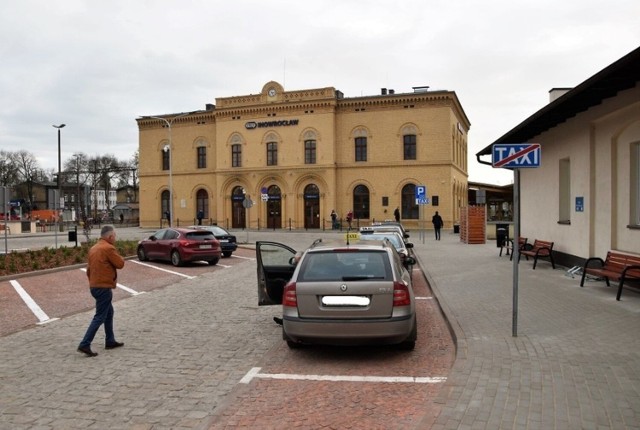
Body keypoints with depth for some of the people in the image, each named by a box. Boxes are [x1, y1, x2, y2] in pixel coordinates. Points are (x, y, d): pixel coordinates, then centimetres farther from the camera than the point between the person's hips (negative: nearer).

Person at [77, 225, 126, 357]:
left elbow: (89, 269, 17)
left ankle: (110, 341, 26)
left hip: (94, 286, 10)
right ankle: (85, 344, -8)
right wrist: (118, 256, 8)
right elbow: (120, 264, -11)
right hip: (104, 287, -10)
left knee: (109, 312, 20)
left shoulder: (93, 248, 12)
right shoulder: (108, 248, -17)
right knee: (99, 317, -5)